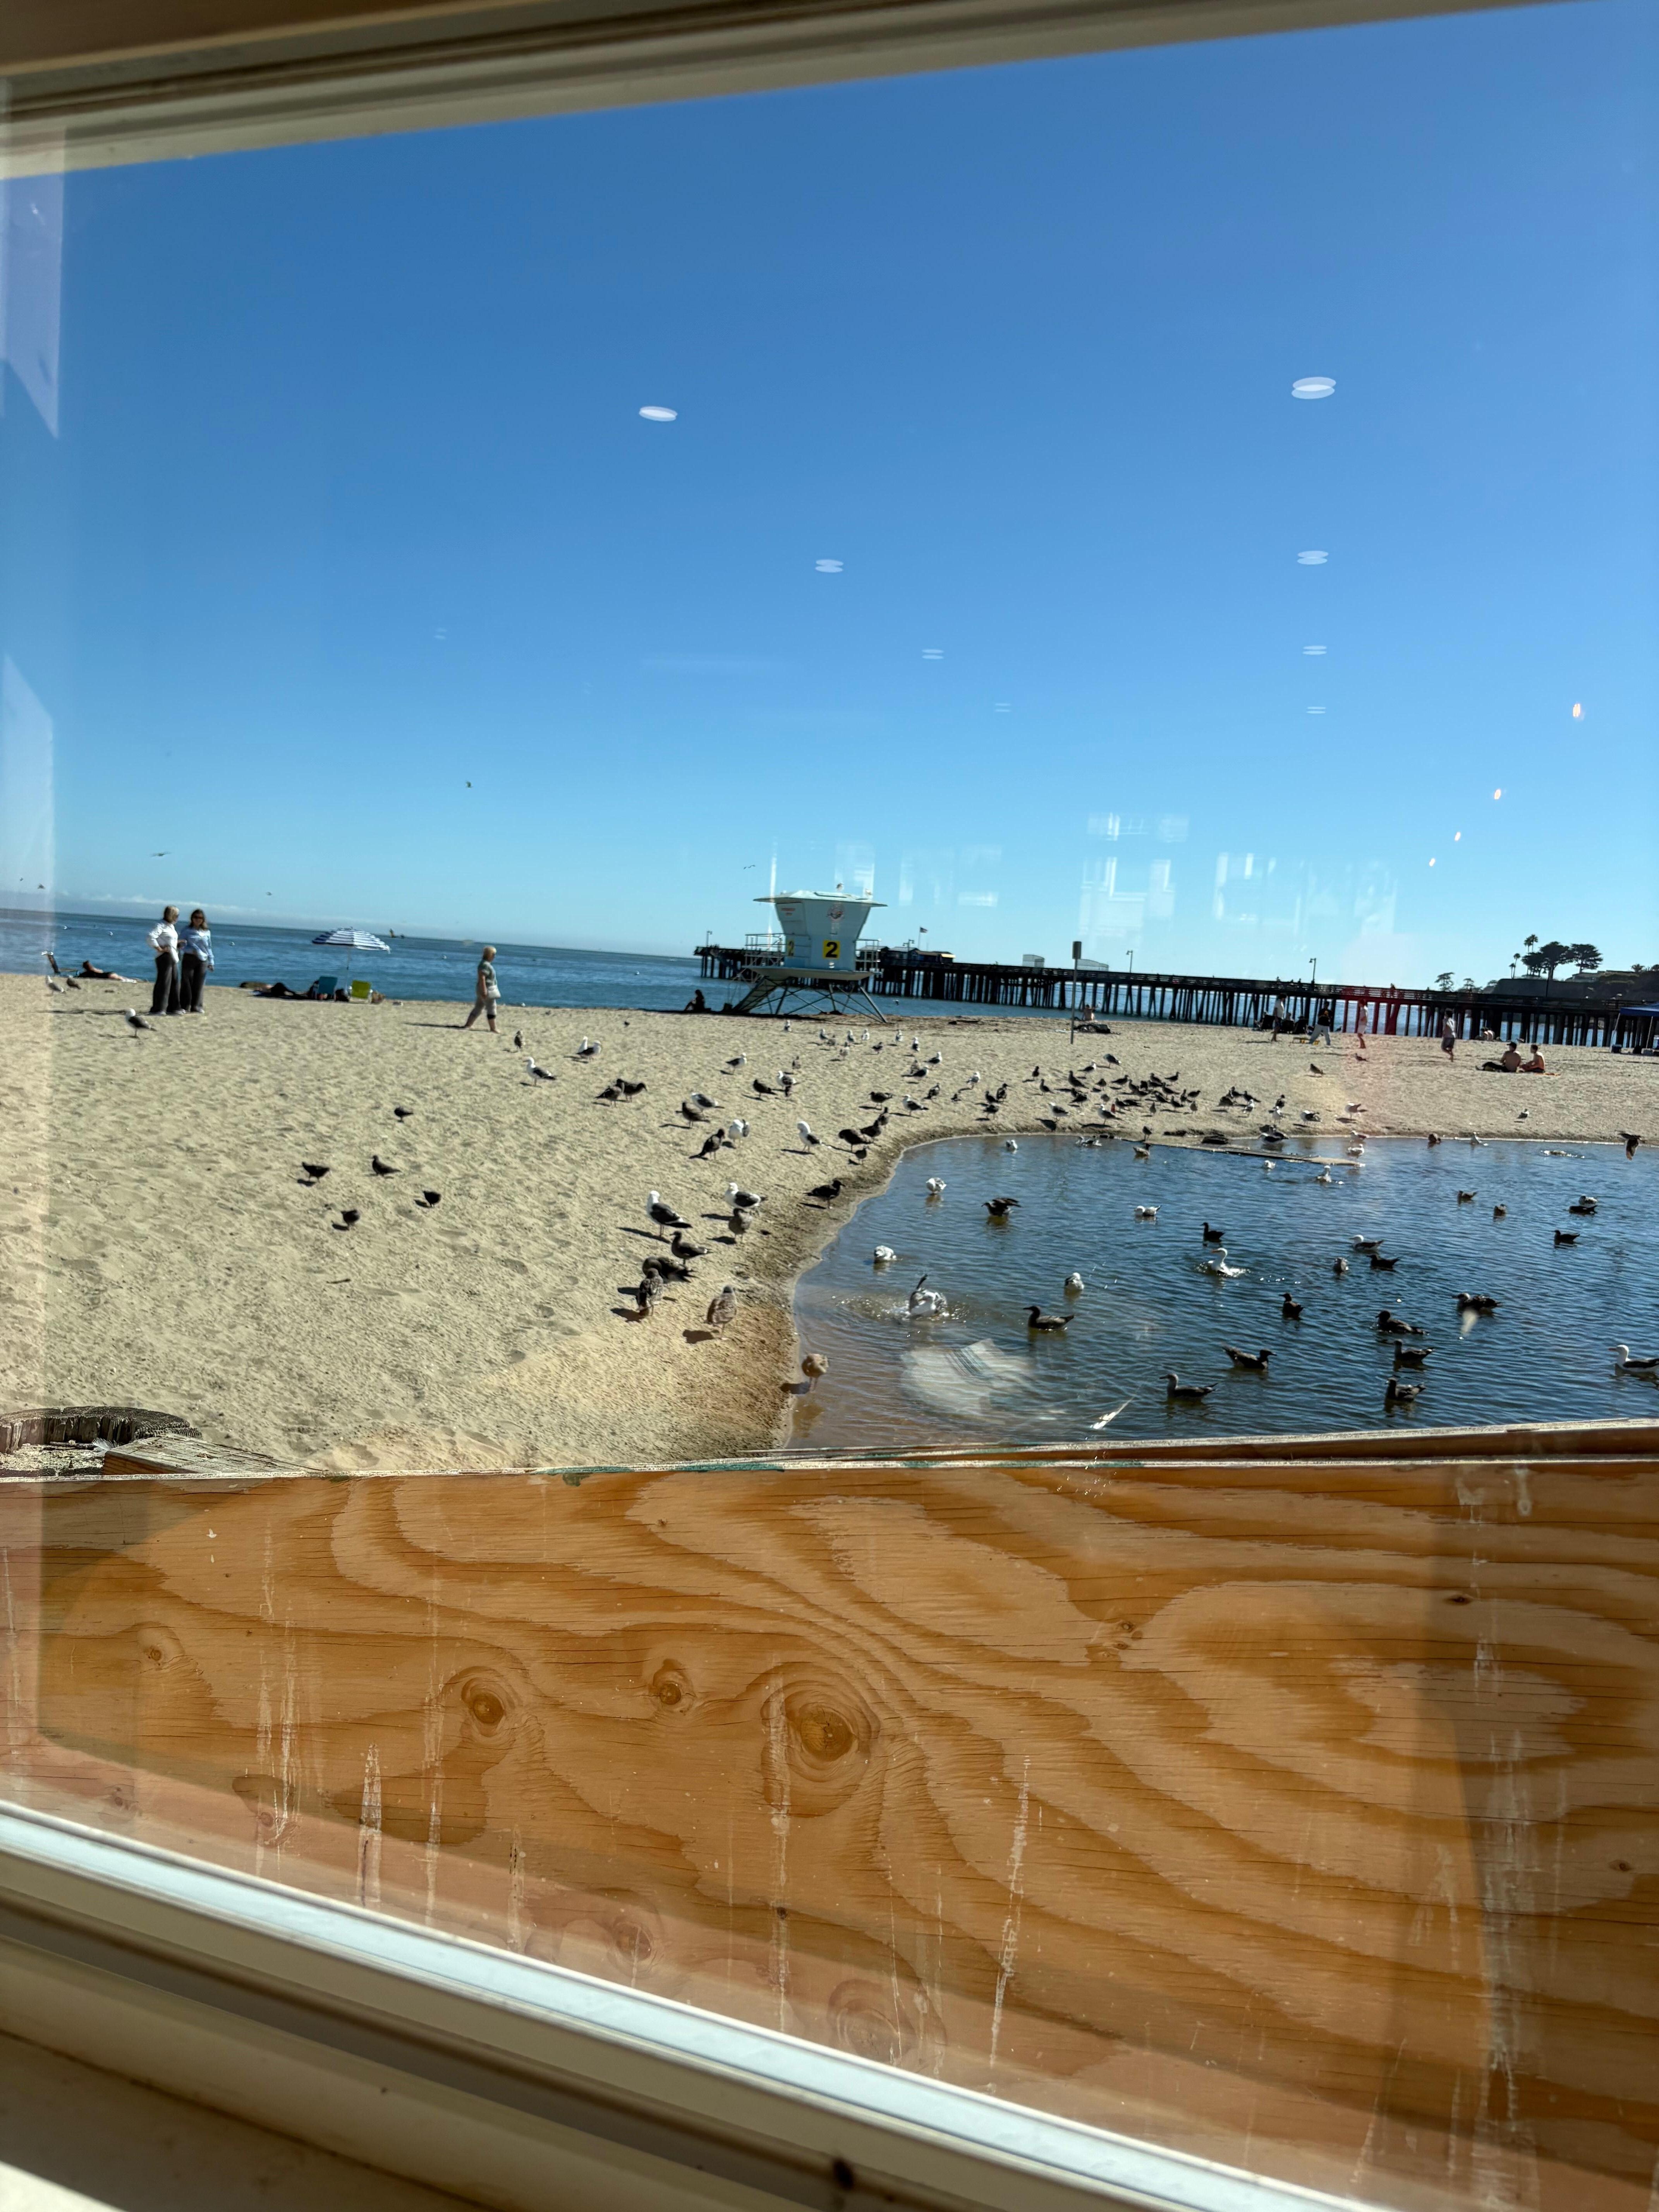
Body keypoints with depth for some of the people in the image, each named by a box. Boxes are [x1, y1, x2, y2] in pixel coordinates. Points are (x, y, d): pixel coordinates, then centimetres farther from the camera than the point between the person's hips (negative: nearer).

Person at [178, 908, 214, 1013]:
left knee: (198, 984, 2)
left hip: (202, 961, 2)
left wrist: (211, 961, 12)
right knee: (187, 983, -4)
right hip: (189, 959, -2)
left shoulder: (207, 933, 13)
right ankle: (184, 1007, -1)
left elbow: (209, 948, 16)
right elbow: (180, 945, 2)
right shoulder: (186, 931, 6)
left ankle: (196, 1007, 9)